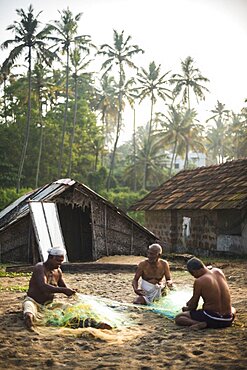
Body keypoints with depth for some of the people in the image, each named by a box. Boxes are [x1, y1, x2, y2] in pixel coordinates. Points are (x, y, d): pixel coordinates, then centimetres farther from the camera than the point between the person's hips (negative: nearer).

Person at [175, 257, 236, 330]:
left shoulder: (199, 282, -14)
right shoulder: (219, 272, 3)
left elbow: (193, 306, -2)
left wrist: (187, 308, 20)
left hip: (212, 319, -5)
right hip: (227, 320, 5)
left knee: (178, 318, 6)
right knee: (233, 309, 42)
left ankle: (201, 324, -15)